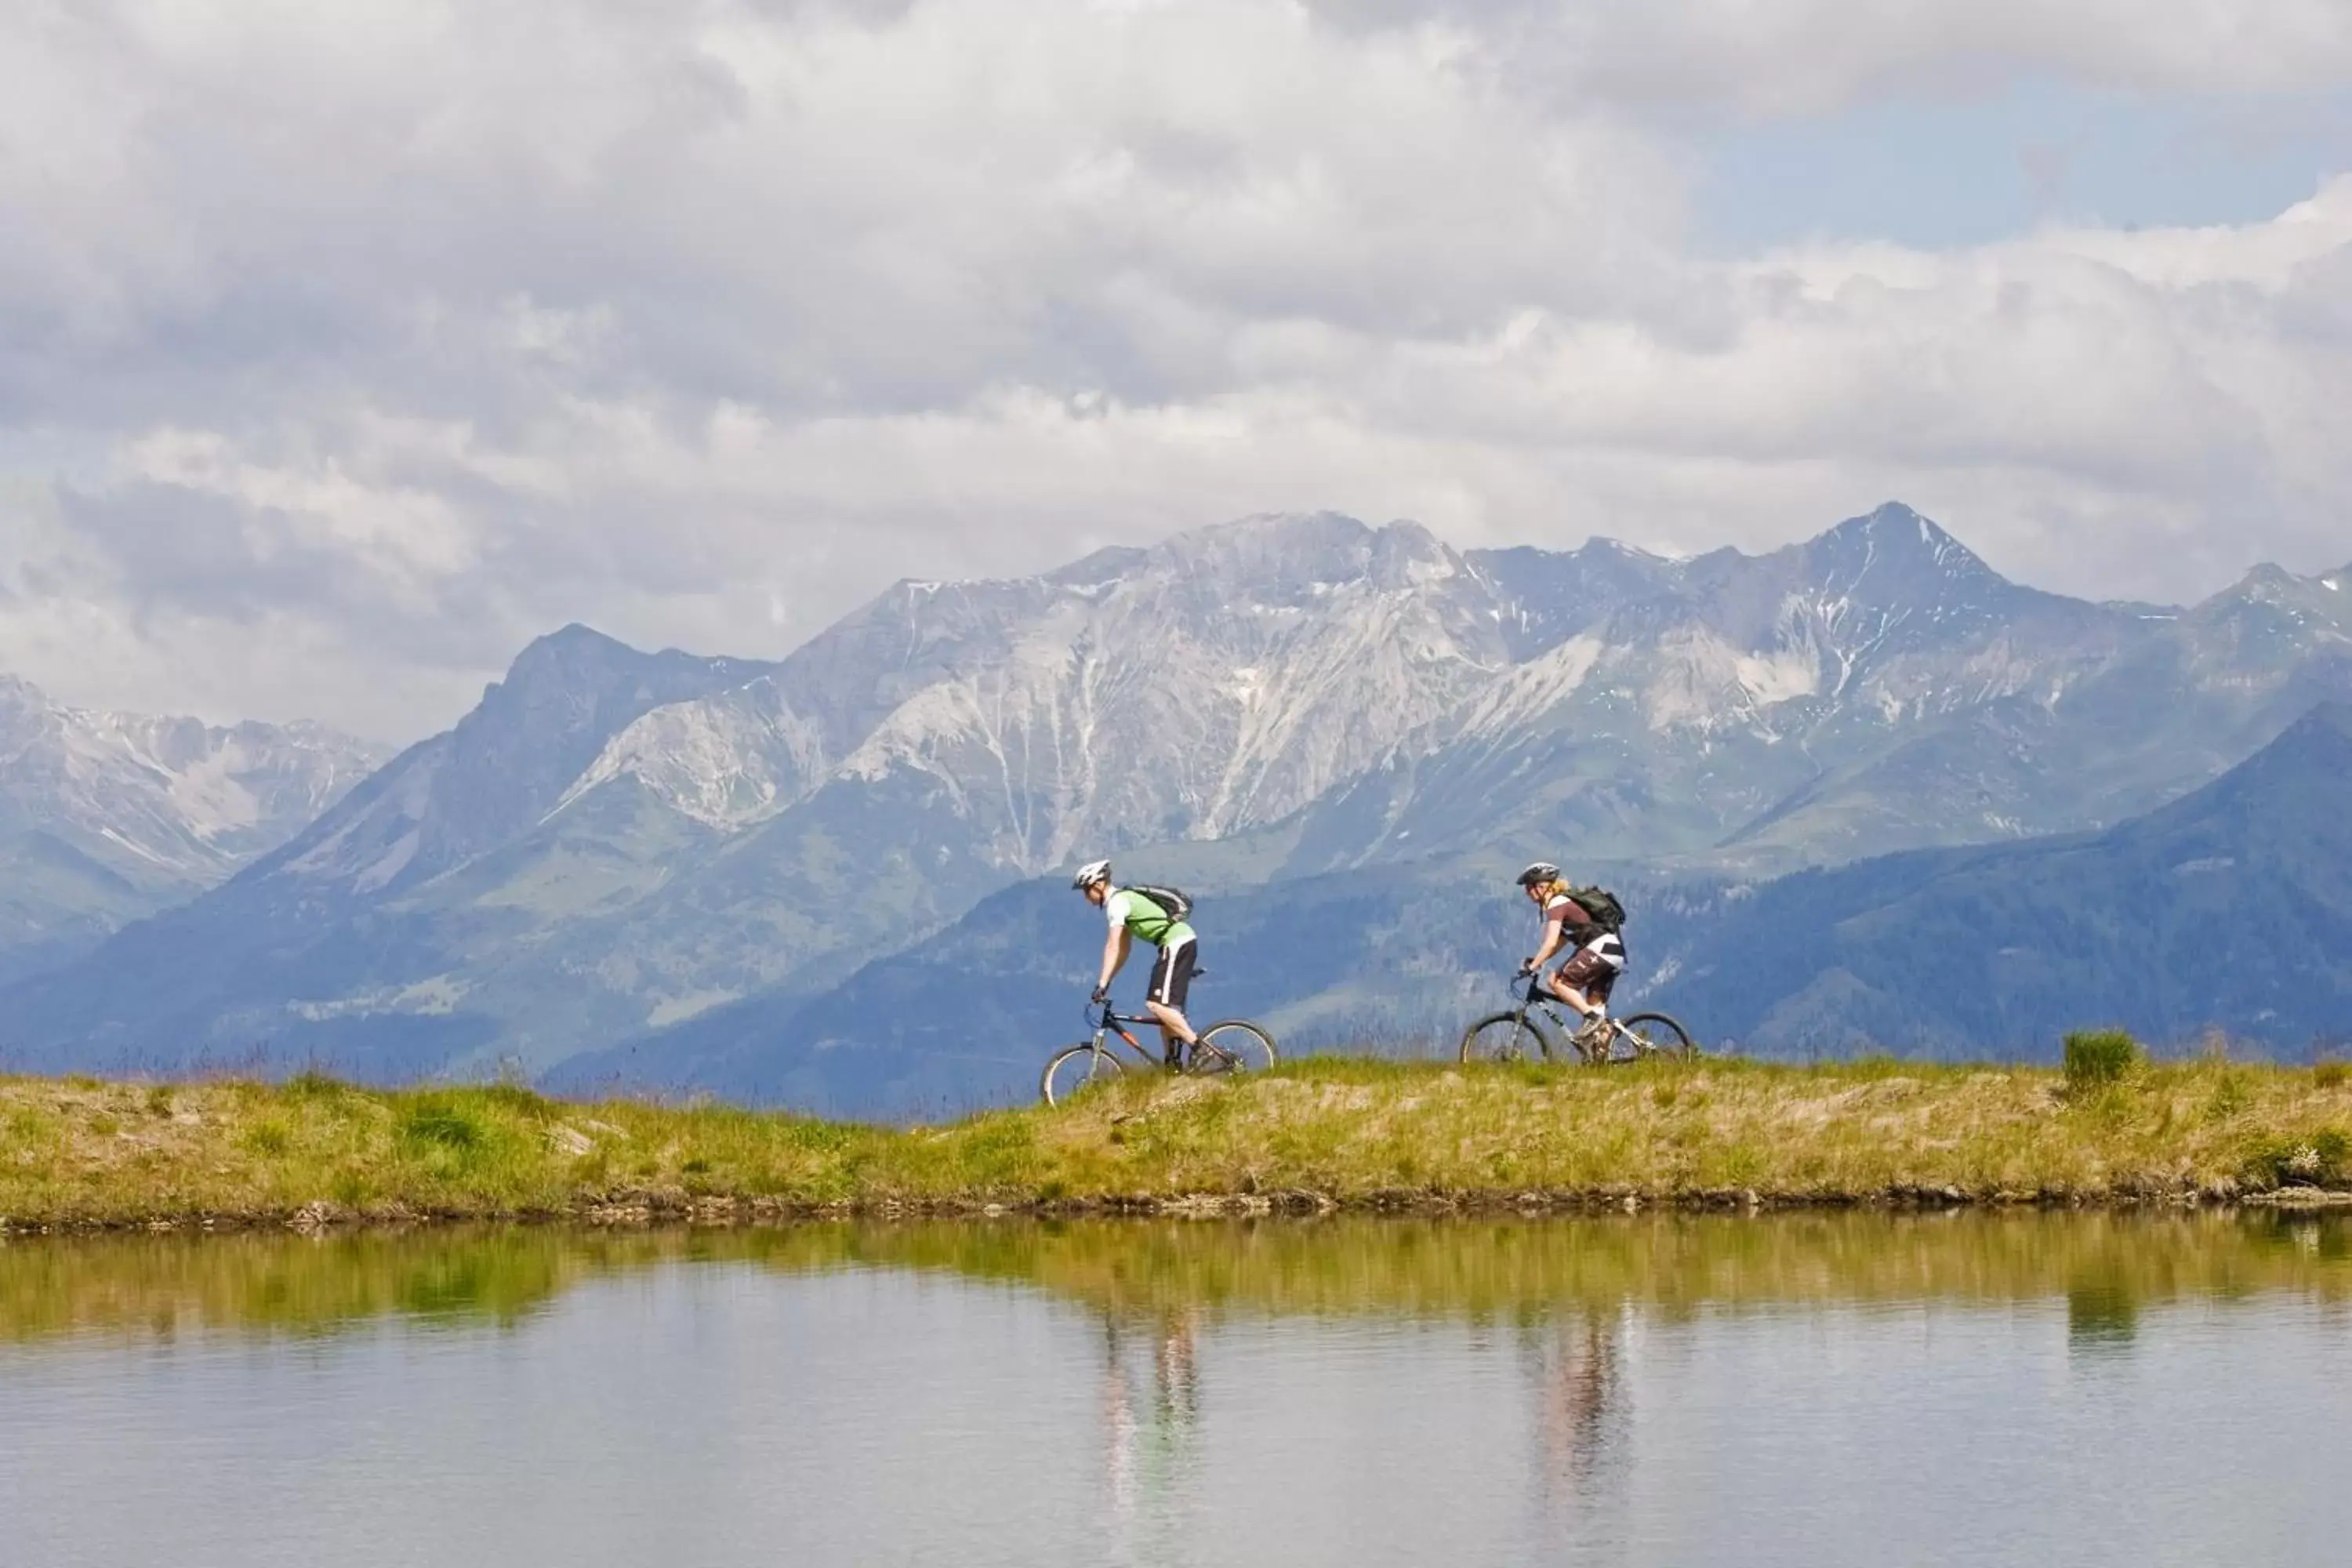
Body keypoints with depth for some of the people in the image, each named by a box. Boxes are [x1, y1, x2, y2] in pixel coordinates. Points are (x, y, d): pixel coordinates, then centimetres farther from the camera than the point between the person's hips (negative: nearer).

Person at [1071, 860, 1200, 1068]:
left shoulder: (1117, 902, -9)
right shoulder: (1124, 899, 21)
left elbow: (1113, 946, -18)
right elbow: (1123, 949, 24)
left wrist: (1102, 983, -21)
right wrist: (1107, 980, 21)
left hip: (1177, 944, -10)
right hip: (1183, 942, 10)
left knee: (1155, 1004, -16)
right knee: (1164, 1006, 12)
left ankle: (1200, 1048, -21)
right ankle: (1173, 1065, 8)